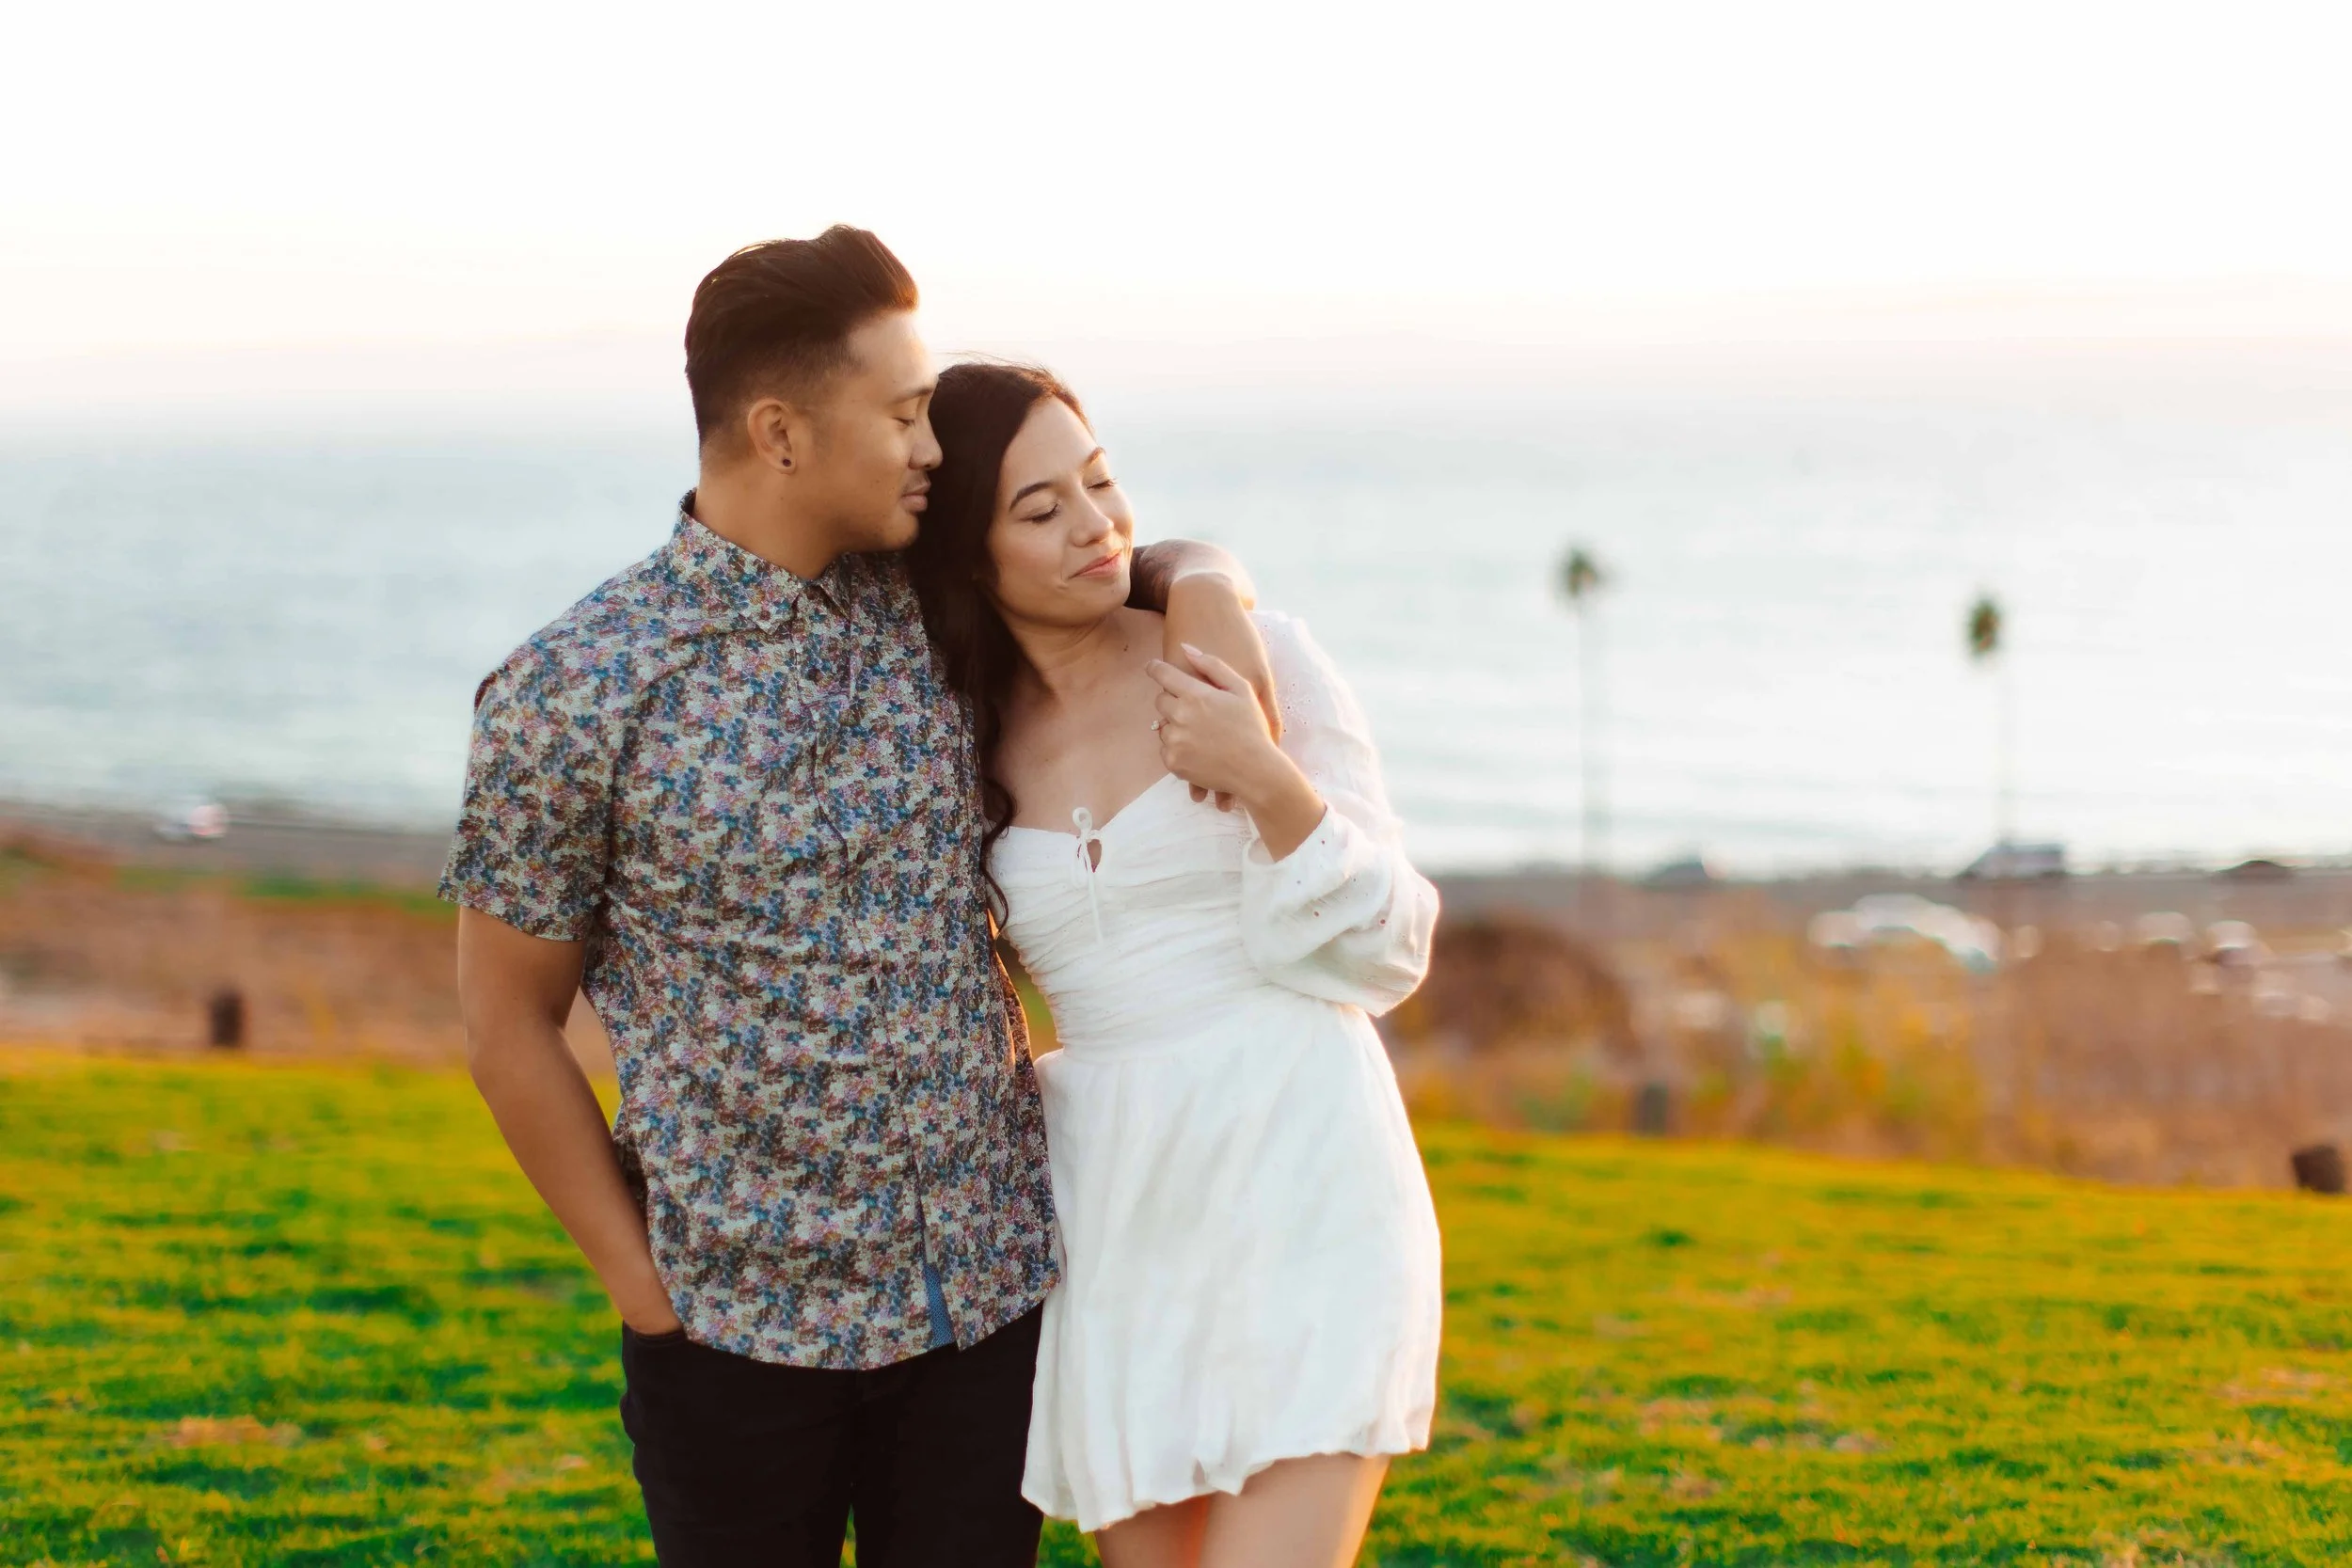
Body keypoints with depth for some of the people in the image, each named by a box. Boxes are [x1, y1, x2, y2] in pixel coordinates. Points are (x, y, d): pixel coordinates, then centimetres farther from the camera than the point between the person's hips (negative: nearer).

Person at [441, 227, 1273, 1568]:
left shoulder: (934, 603, 2)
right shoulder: (572, 696, -11)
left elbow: (1131, 561, 20)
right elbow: (509, 1019, -3)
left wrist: (1206, 588, -4)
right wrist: (642, 1289, -4)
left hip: (991, 1289, 4)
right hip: (740, 1321, -4)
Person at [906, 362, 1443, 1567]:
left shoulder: (1254, 658, -2)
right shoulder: (966, 747, 7)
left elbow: (1383, 958, -3)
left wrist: (1270, 783, -16)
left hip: (1302, 1189, -3)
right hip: (1114, 1217, 4)